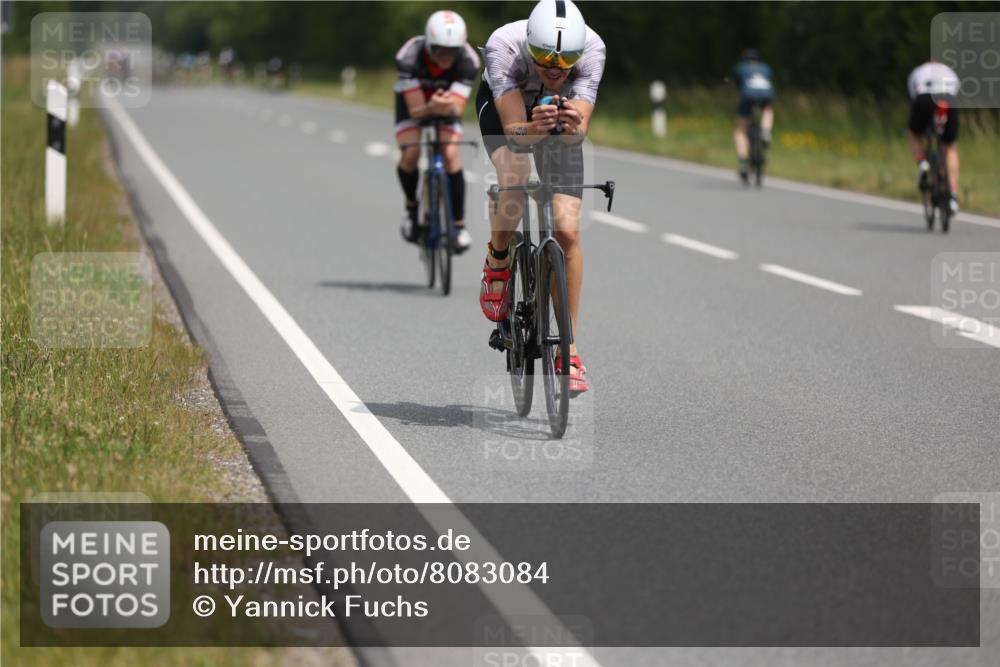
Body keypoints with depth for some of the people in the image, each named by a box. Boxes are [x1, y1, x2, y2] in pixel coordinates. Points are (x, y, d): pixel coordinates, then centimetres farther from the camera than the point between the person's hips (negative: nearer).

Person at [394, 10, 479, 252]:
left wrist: (449, 107, -56)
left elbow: (458, 108, -33)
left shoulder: (468, 61, -33)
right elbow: (415, 110, -35)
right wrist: (431, 108, -57)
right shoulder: (409, 57, -37)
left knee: (451, 154, -21)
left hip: (447, 103, 1)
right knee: (410, 154, -23)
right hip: (413, 99, -1)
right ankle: (412, 207, 6)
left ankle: (459, 224, -9)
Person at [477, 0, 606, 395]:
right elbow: (514, 129, -42)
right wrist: (534, 128, -64)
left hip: (560, 112, 1)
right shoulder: (503, 46, -38)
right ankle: (498, 259, -1)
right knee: (514, 177, -35)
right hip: (503, 105, -1)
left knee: (567, 230, -12)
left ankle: (569, 351, -1)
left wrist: (573, 126, -61)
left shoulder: (592, 49, -34)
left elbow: (580, 131, -38)